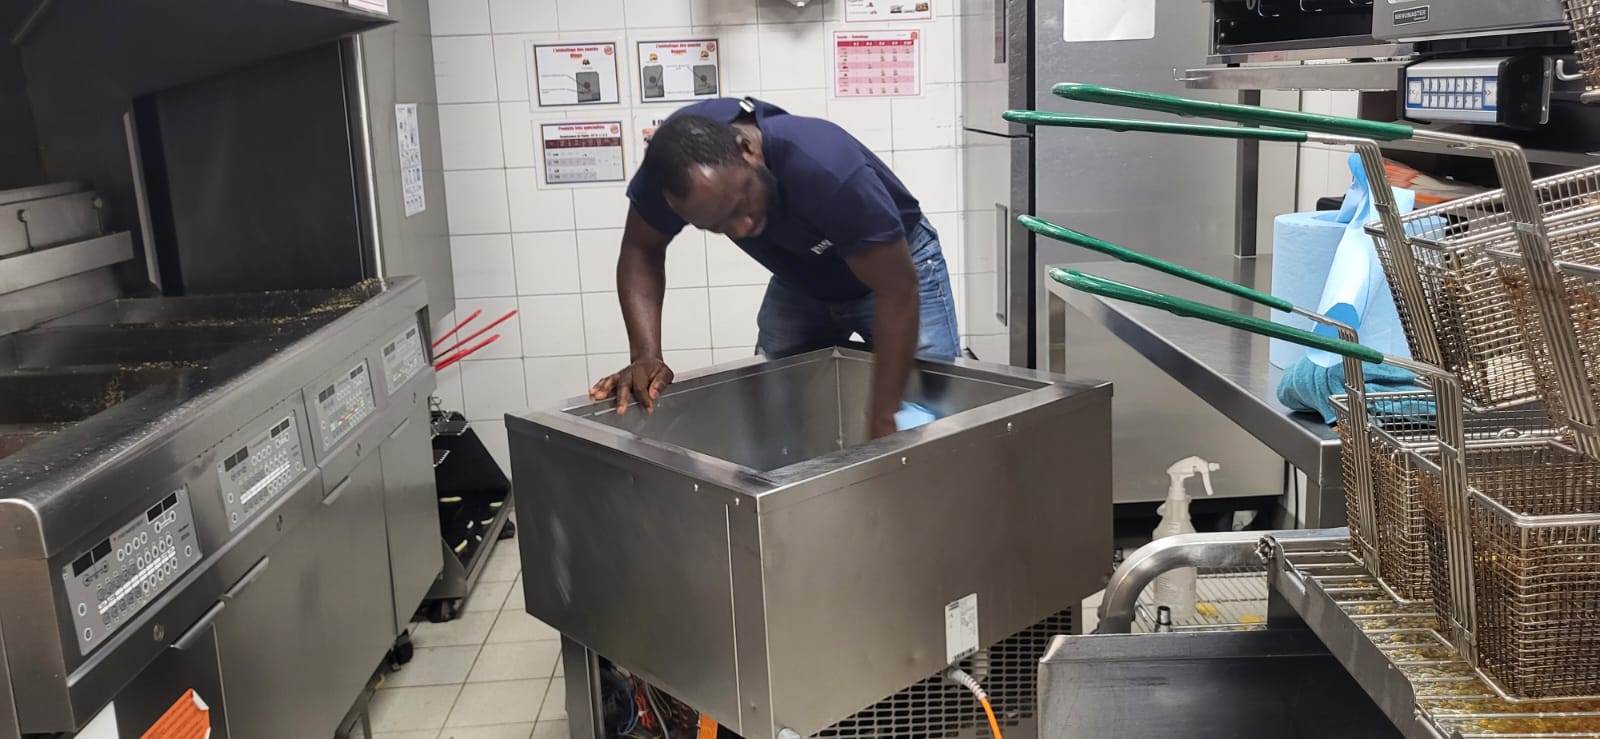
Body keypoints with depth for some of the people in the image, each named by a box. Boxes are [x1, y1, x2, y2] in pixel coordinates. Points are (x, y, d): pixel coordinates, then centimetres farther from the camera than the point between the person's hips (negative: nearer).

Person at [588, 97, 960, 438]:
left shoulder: (826, 171, -41)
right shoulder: (675, 162, -28)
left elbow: (898, 291, -35)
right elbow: (641, 251, -14)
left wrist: (881, 419, -37)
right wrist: (646, 355, -29)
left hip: (895, 267, -4)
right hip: (800, 284, 4)